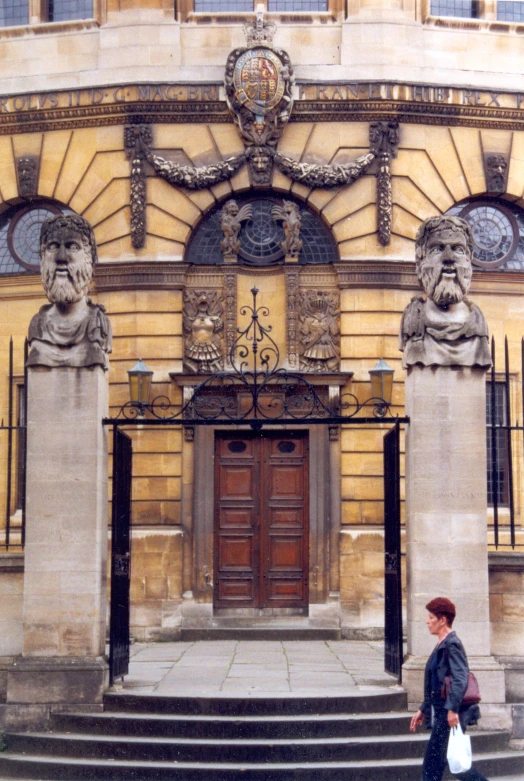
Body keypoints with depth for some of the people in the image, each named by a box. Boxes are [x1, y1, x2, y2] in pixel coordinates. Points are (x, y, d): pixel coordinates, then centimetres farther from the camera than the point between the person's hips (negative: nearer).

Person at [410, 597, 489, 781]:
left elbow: (460, 680, -22)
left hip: (450, 715, -10)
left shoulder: (452, 645, -13)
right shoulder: (441, 645, 16)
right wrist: (423, 710, 24)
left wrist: (452, 709, -29)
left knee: (433, 762, -7)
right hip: (441, 712, 10)